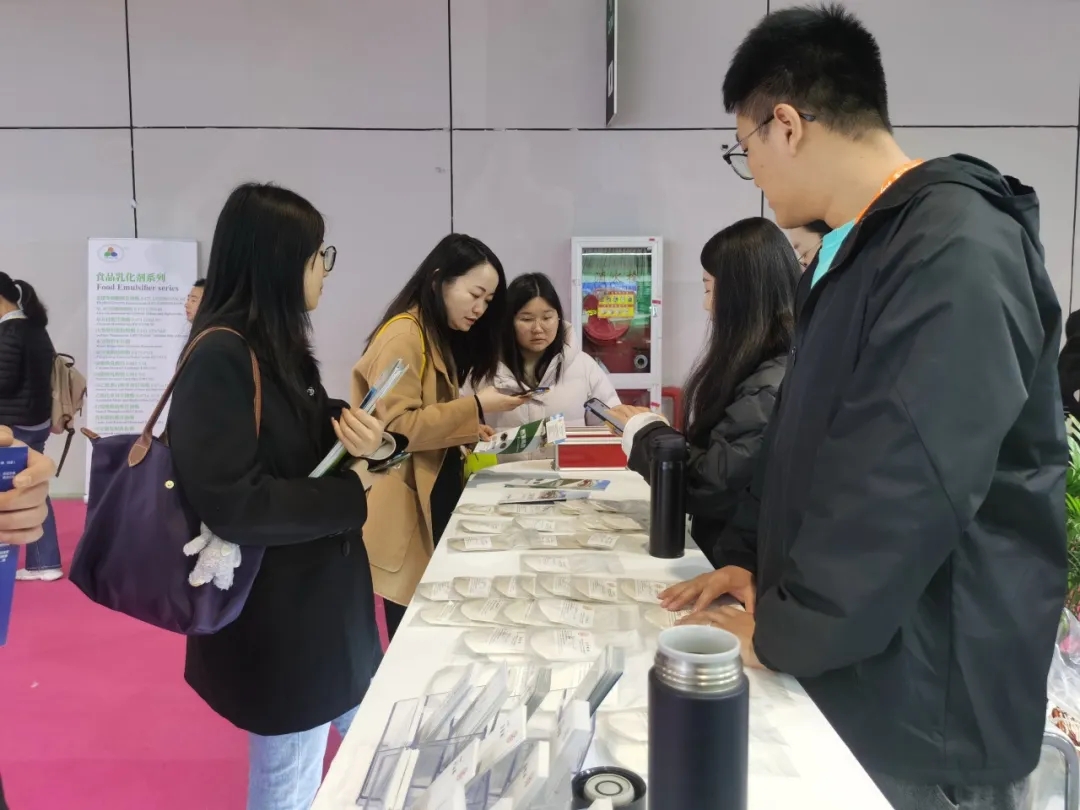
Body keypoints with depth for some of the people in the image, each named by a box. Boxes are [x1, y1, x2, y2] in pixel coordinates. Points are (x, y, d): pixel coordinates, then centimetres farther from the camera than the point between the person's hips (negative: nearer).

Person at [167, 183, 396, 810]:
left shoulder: (280, 346, 6)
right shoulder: (221, 357, -22)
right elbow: (232, 503, -28)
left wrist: (368, 446, -9)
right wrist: (354, 497, -18)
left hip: (323, 594, 9)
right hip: (274, 614, -9)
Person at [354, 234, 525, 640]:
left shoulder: (440, 337, 15)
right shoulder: (402, 336, -15)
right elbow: (395, 429, -21)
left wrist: (468, 430, 2)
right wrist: (474, 407, -20)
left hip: (432, 498, 10)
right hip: (404, 509, -10)